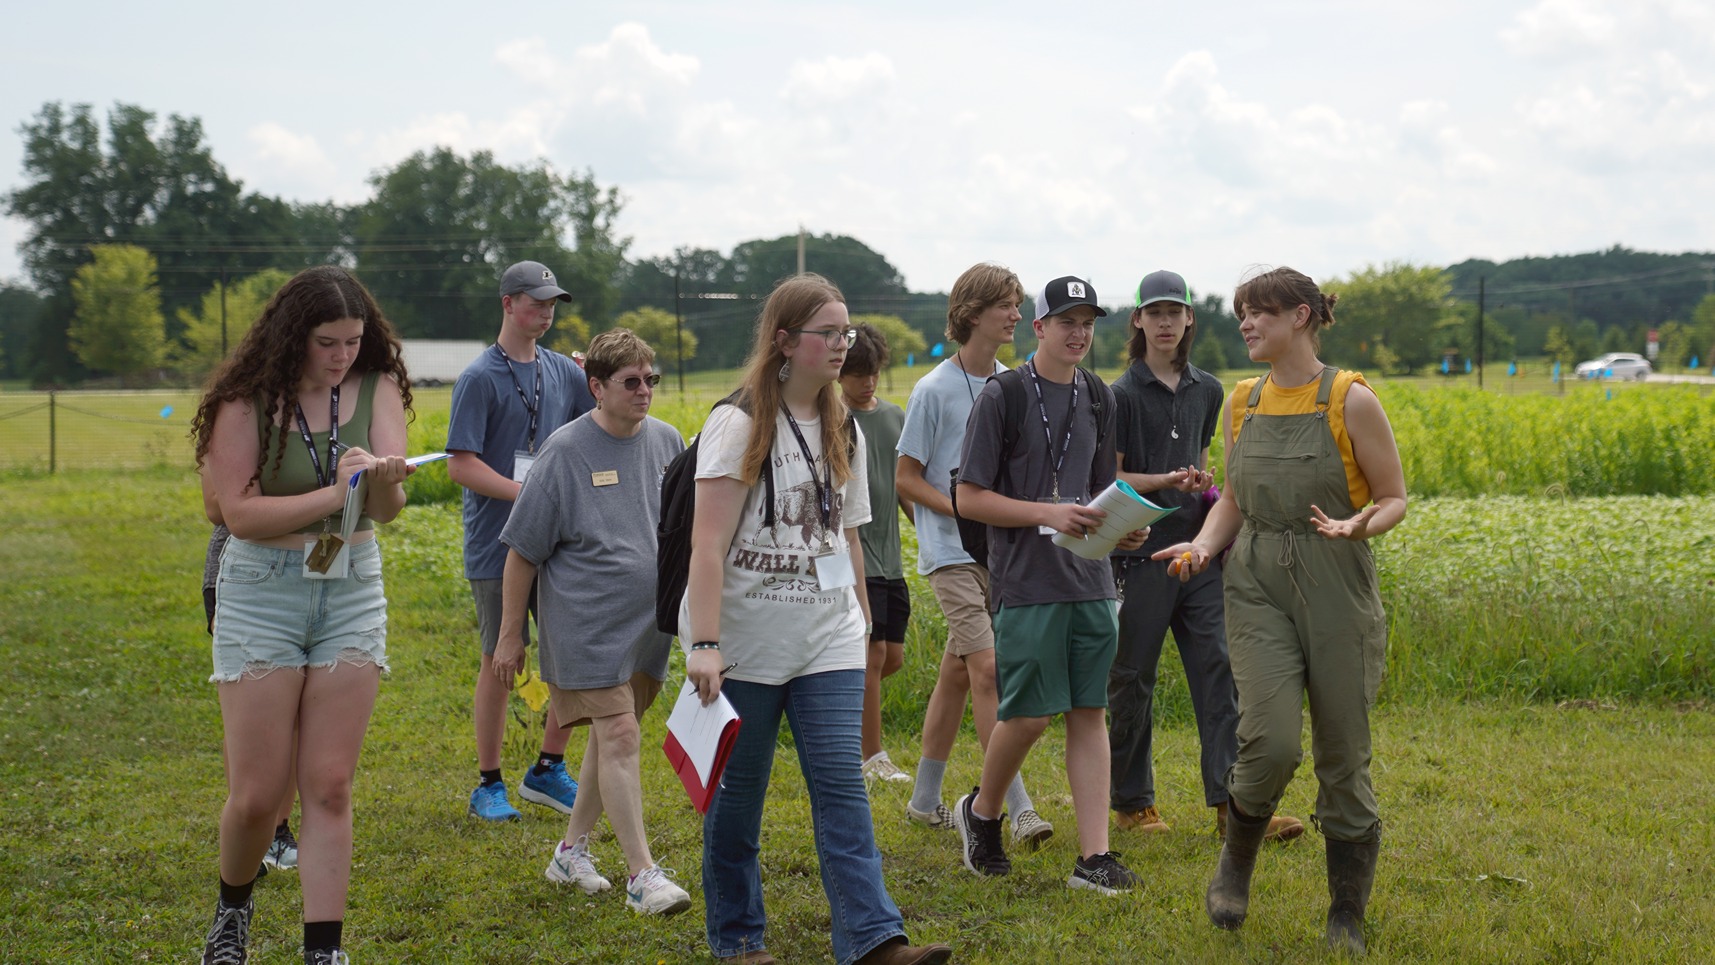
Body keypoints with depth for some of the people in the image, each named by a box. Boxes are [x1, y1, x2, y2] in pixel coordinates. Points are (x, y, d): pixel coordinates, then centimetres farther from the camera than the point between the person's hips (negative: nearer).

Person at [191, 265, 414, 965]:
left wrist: (383, 479, -36)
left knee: (330, 785, 0)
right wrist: (334, 494, -21)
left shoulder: (377, 388, -2)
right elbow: (239, 512, -14)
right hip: (261, 595, -2)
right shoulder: (248, 401, -9)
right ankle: (233, 905, 30)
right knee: (256, 794, 0)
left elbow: (389, 506, -13)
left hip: (353, 594, 2)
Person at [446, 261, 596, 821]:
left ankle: (548, 770, 21)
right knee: (500, 664, 2)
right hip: (499, 548, -5)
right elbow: (462, 466, -12)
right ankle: (489, 785, 14)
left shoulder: (565, 373, 10)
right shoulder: (479, 379, -7)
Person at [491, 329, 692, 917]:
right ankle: (644, 875, -8)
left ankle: (572, 849, 29)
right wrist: (510, 635, -4)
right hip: (586, 625, -6)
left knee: (611, 738, 13)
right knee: (618, 737, -11)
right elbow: (522, 552, -6)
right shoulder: (565, 452, -10)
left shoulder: (667, 442, 5)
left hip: (647, 622, 6)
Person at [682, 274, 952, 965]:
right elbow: (708, 545, -15)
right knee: (736, 795, 5)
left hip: (827, 637, 5)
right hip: (746, 641, -5)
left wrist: (862, 613, 20)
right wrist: (704, 644, -22)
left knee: (841, 783, -5)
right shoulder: (739, 424, -9)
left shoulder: (843, 431, 12)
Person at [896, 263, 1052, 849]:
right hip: (951, 552, -6)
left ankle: (925, 798, 23)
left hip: (1000, 552, 6)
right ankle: (1018, 807, -16)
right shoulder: (935, 390, -8)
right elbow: (907, 479, -4)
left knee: (957, 672, 12)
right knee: (987, 669, -15)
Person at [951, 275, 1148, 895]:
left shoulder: (1098, 398, 13)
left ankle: (1094, 857, 4)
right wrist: (1048, 513, -17)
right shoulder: (1002, 396, -5)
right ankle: (981, 812, 23)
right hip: (1027, 582, -5)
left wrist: (1122, 528, 1)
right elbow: (969, 498, -6)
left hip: (1091, 580, 5)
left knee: (1089, 713, 3)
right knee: (1028, 715, -4)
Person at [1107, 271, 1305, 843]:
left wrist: (1206, 486, 1)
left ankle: (1231, 802, -4)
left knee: (1218, 670, -3)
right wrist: (1168, 482, -19)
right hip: (1141, 553, -4)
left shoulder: (1207, 392, 12)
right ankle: (1130, 801, 16)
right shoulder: (1122, 396, -5)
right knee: (1132, 679, 4)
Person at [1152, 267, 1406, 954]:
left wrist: (1359, 526, -22)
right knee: (1270, 742, -16)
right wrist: (1204, 545, -2)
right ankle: (1236, 860, 13)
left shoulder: (1351, 400, -5)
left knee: (1343, 759, 3)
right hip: (1258, 588, 2)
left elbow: (1394, 499, 0)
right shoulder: (1243, 402, 9)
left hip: (1338, 593, -2)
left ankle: (1347, 917, 18)